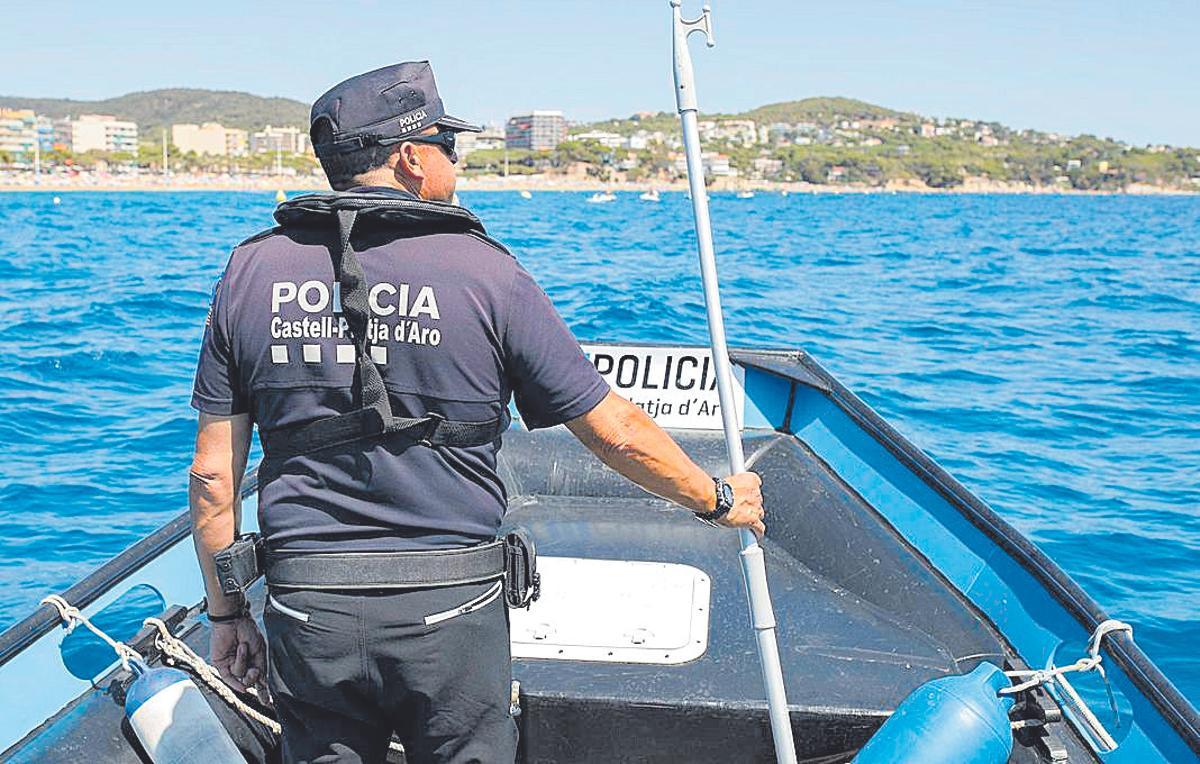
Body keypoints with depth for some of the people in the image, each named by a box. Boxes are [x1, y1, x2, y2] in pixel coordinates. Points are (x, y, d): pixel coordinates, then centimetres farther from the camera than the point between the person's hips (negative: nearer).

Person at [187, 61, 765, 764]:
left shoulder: (251, 271, 1)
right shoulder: (483, 269, -7)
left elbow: (213, 476, 3)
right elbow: (617, 433, -3)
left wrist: (227, 614, 15)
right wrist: (718, 499, 14)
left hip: (307, 611, 3)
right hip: (451, 610, -2)